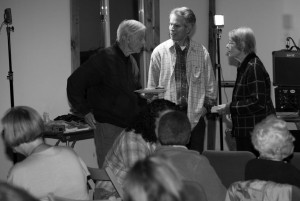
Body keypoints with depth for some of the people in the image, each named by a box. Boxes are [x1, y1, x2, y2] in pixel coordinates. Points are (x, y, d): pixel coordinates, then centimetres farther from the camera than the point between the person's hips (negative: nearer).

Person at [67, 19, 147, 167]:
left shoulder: (131, 61, 13)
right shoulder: (105, 58, -13)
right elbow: (74, 83, -12)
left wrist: (145, 97, 9)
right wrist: (85, 111, -12)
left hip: (130, 126, 8)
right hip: (109, 126, -8)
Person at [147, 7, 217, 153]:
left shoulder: (202, 53, 3)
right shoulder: (159, 52, 1)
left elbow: (210, 86, 10)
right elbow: (152, 86, 7)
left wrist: (206, 106, 1)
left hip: (195, 116, 1)